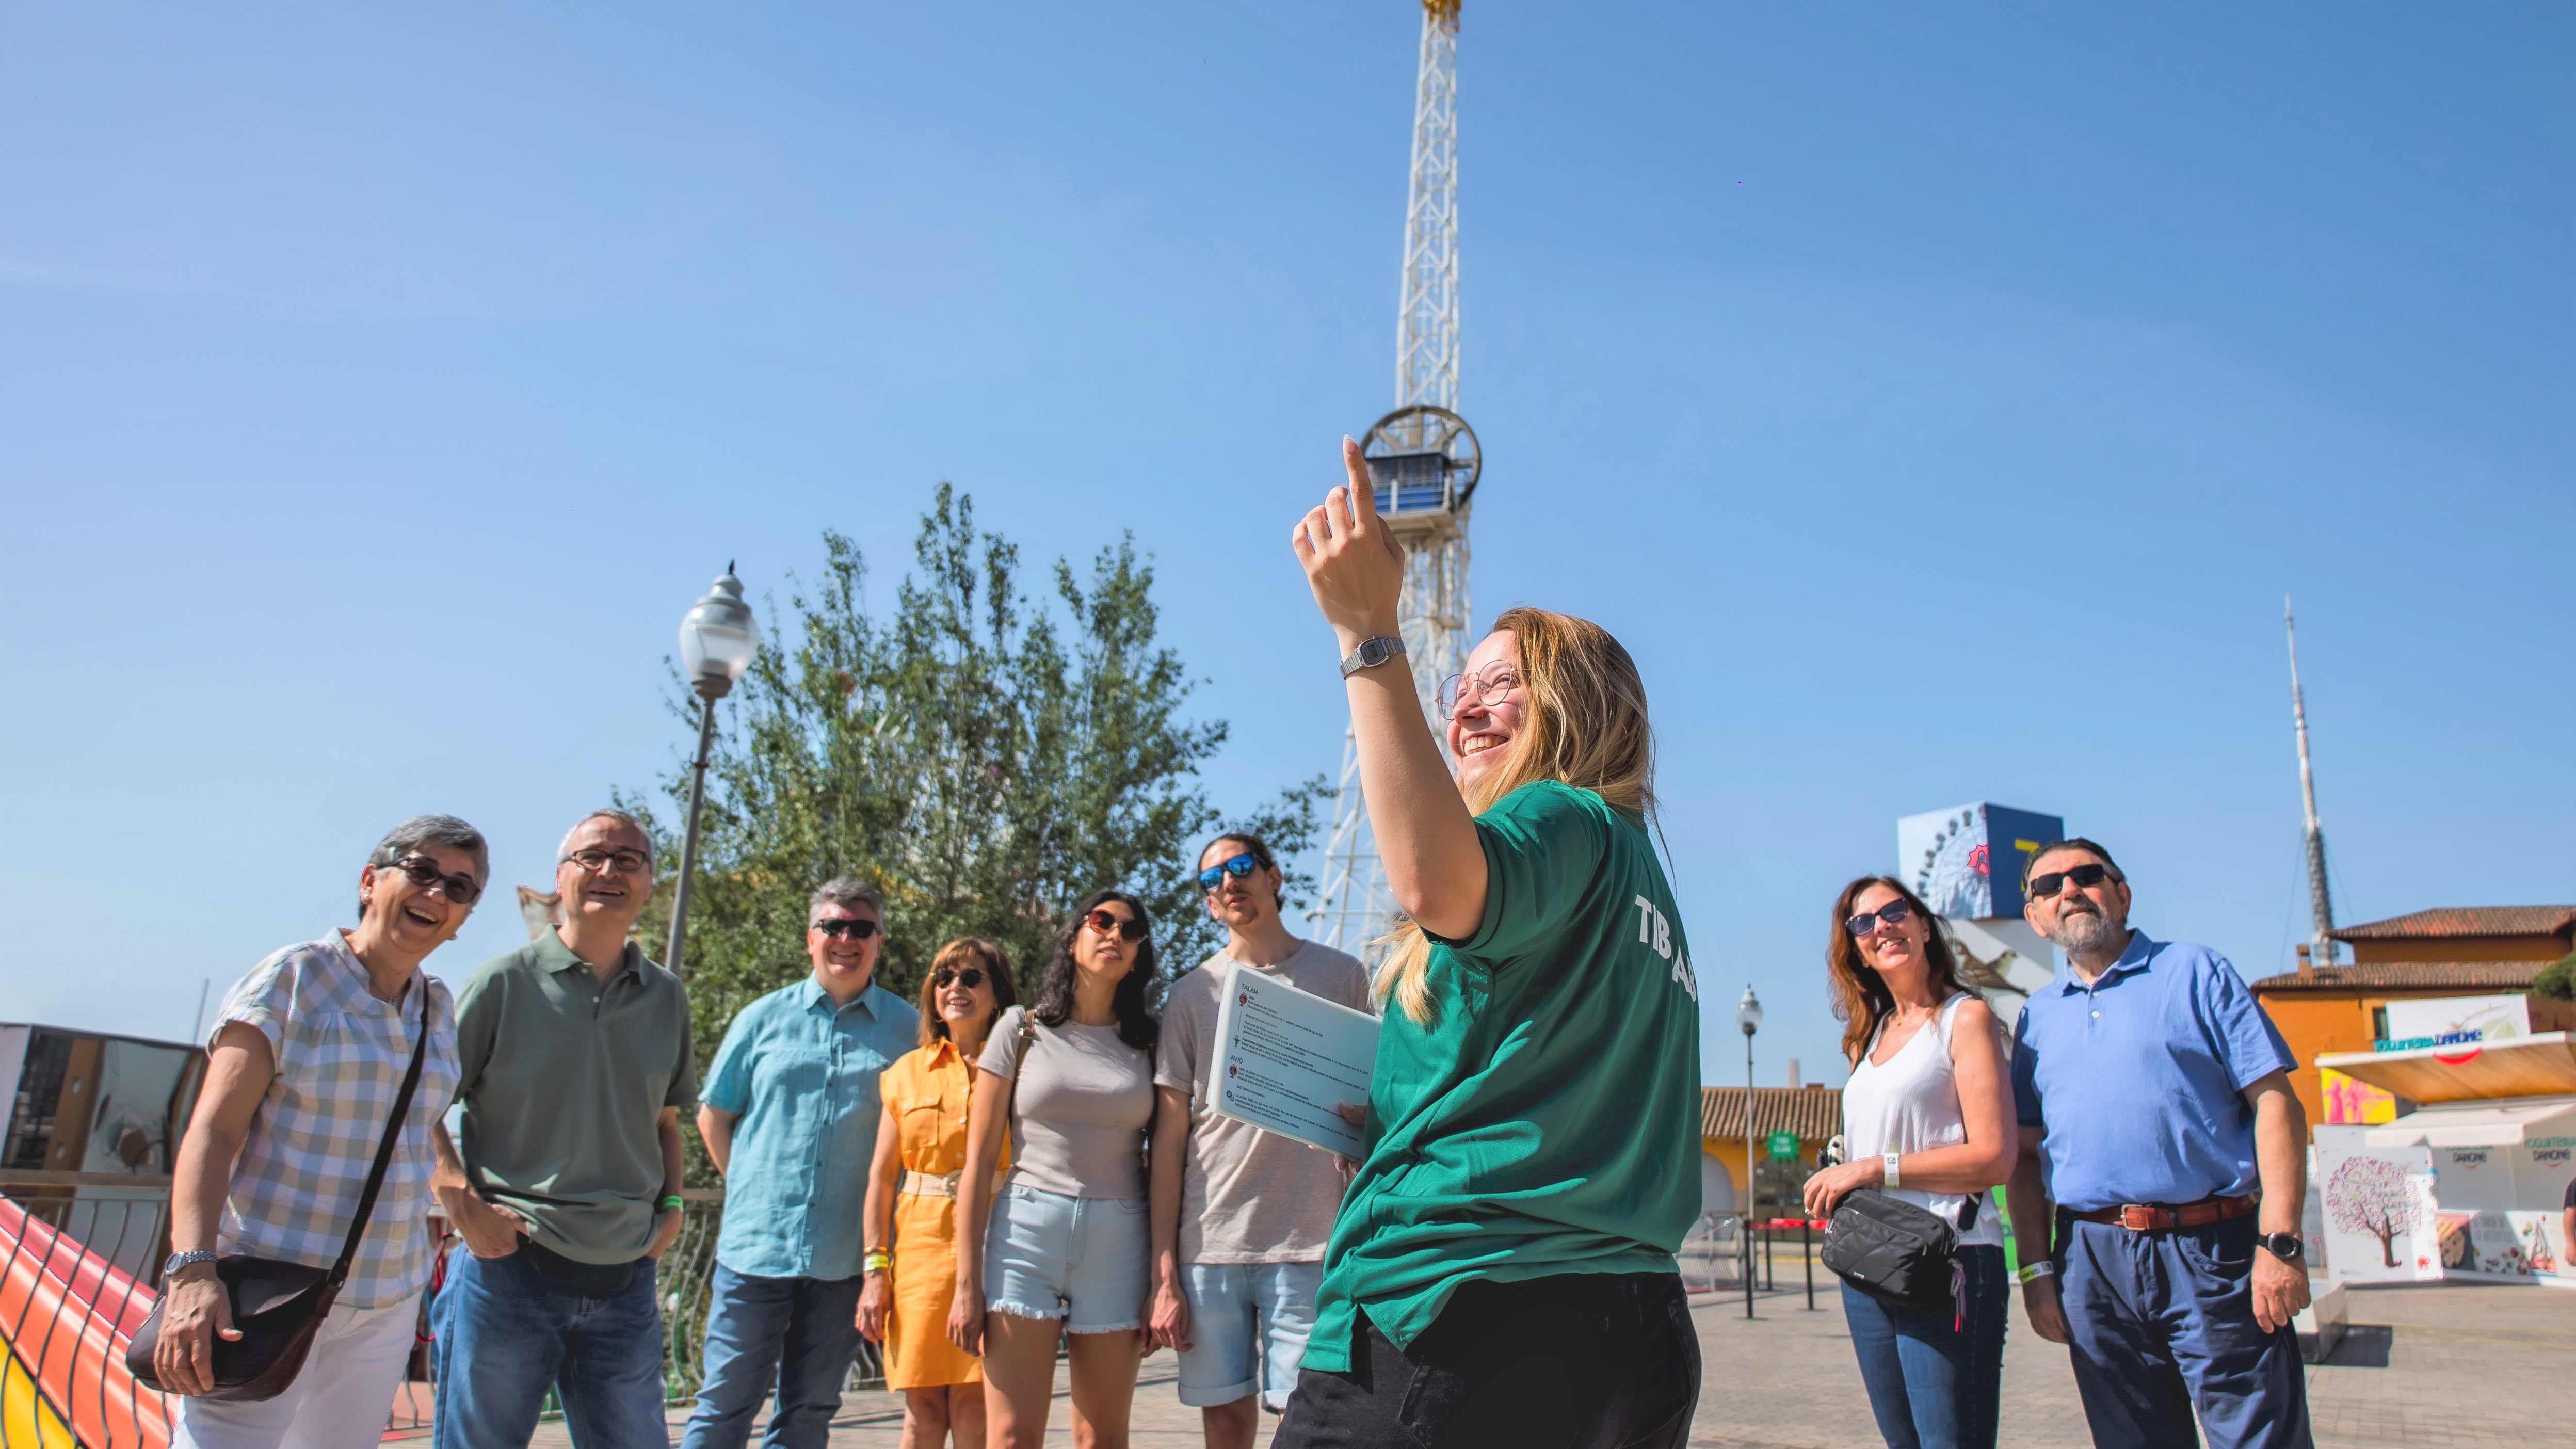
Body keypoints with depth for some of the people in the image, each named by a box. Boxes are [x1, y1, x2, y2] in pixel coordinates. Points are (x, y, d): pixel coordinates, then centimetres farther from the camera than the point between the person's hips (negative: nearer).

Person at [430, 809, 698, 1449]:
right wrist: (463, 1204, -10)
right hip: (508, 1266, -3)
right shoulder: (505, 982, 0)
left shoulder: (667, 997, 11)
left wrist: (671, 1205, 6)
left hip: (625, 1282, 3)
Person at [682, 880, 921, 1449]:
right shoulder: (764, 1018, 5)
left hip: (846, 1255, 0)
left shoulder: (908, 1029, 2)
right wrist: (752, 1189, 5)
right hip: (756, 1245, 0)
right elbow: (713, 1116, 13)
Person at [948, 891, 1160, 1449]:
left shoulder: (1148, 1043, 9)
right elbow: (978, 1162, 3)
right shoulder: (1023, 1029, 5)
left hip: (1118, 1242, 2)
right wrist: (968, 1283, -3)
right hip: (1026, 1231, -1)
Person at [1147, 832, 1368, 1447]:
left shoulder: (1342, 976, 7)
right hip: (1209, 1242, 1)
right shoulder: (1191, 994, 7)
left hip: (1308, 1242, -1)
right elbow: (1168, 1141, 6)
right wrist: (1164, 1274, 1)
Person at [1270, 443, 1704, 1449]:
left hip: (1463, 1320, -10)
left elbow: (1440, 887, -31)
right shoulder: (1640, 877, 23)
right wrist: (1384, 1112, 19)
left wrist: (1369, 634, -26)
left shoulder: (1567, 821, -6)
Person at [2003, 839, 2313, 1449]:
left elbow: (2275, 1103, -3)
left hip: (2212, 1254, -3)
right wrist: (2036, 1269, 5)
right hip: (2094, 1265, 4)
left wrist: (2281, 1241, -12)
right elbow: (2025, 1152, 14)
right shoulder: (2038, 1016, 13)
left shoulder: (2195, 972, 3)